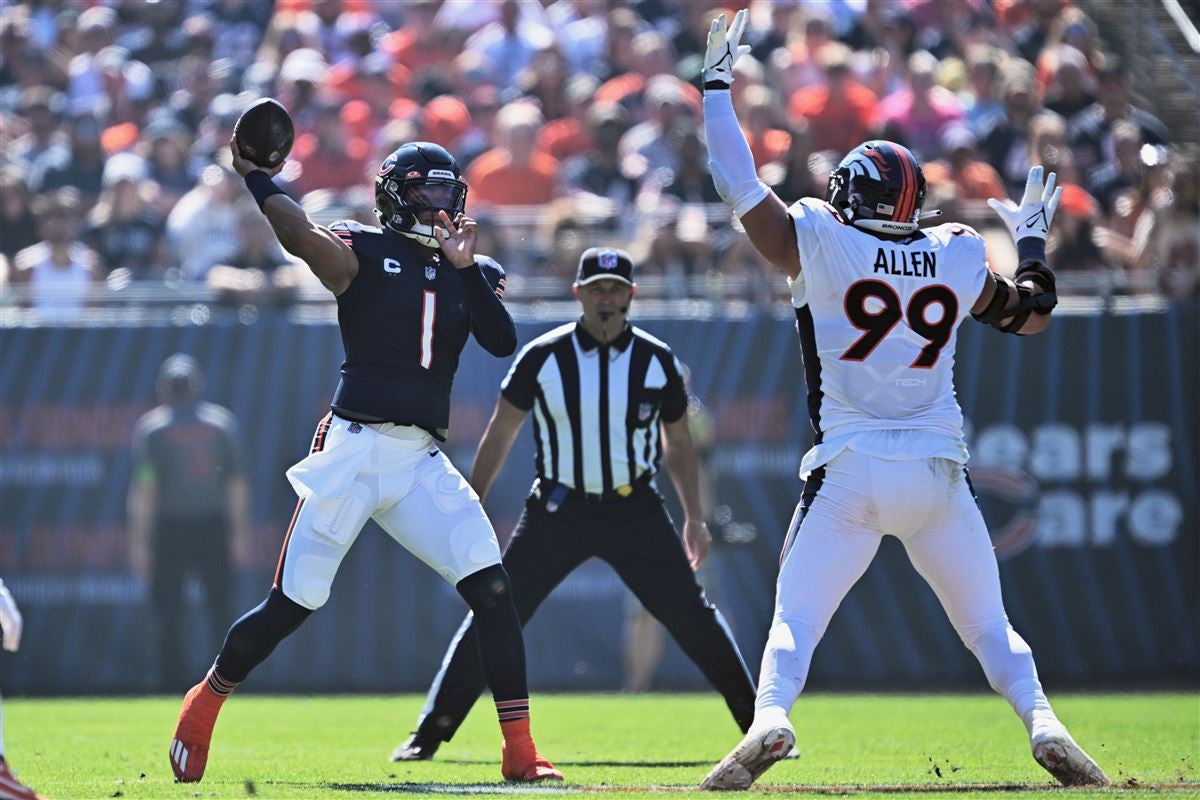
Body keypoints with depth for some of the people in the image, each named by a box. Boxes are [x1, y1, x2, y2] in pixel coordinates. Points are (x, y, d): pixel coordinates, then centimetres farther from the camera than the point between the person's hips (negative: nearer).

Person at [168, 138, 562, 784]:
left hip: (422, 463, 4)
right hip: (353, 447, -4)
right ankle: (204, 705, 21)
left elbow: (503, 343, -1)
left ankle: (520, 753, -8)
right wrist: (254, 173, -16)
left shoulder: (472, 273, 16)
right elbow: (300, 236, -18)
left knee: (493, 590, -11)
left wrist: (467, 268, -10)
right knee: (292, 604, -2)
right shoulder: (364, 252, 2)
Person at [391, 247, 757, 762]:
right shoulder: (543, 358, -7)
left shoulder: (657, 362, -3)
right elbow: (500, 435, 4)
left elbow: (678, 443, 12)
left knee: (693, 617, -3)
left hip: (635, 511, 1)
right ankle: (429, 734, 0)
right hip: (560, 509, -1)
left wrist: (694, 518, 11)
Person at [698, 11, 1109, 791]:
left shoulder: (819, 244, 0)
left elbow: (738, 185, 3)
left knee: (795, 619, 0)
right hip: (939, 470, 2)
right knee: (989, 625, 13)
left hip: (849, 472, -2)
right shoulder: (959, 259, 8)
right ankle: (1044, 723, -8)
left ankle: (769, 720, -25)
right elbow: (1033, 313, 22)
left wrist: (718, 84, 13)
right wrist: (1032, 239, 40)